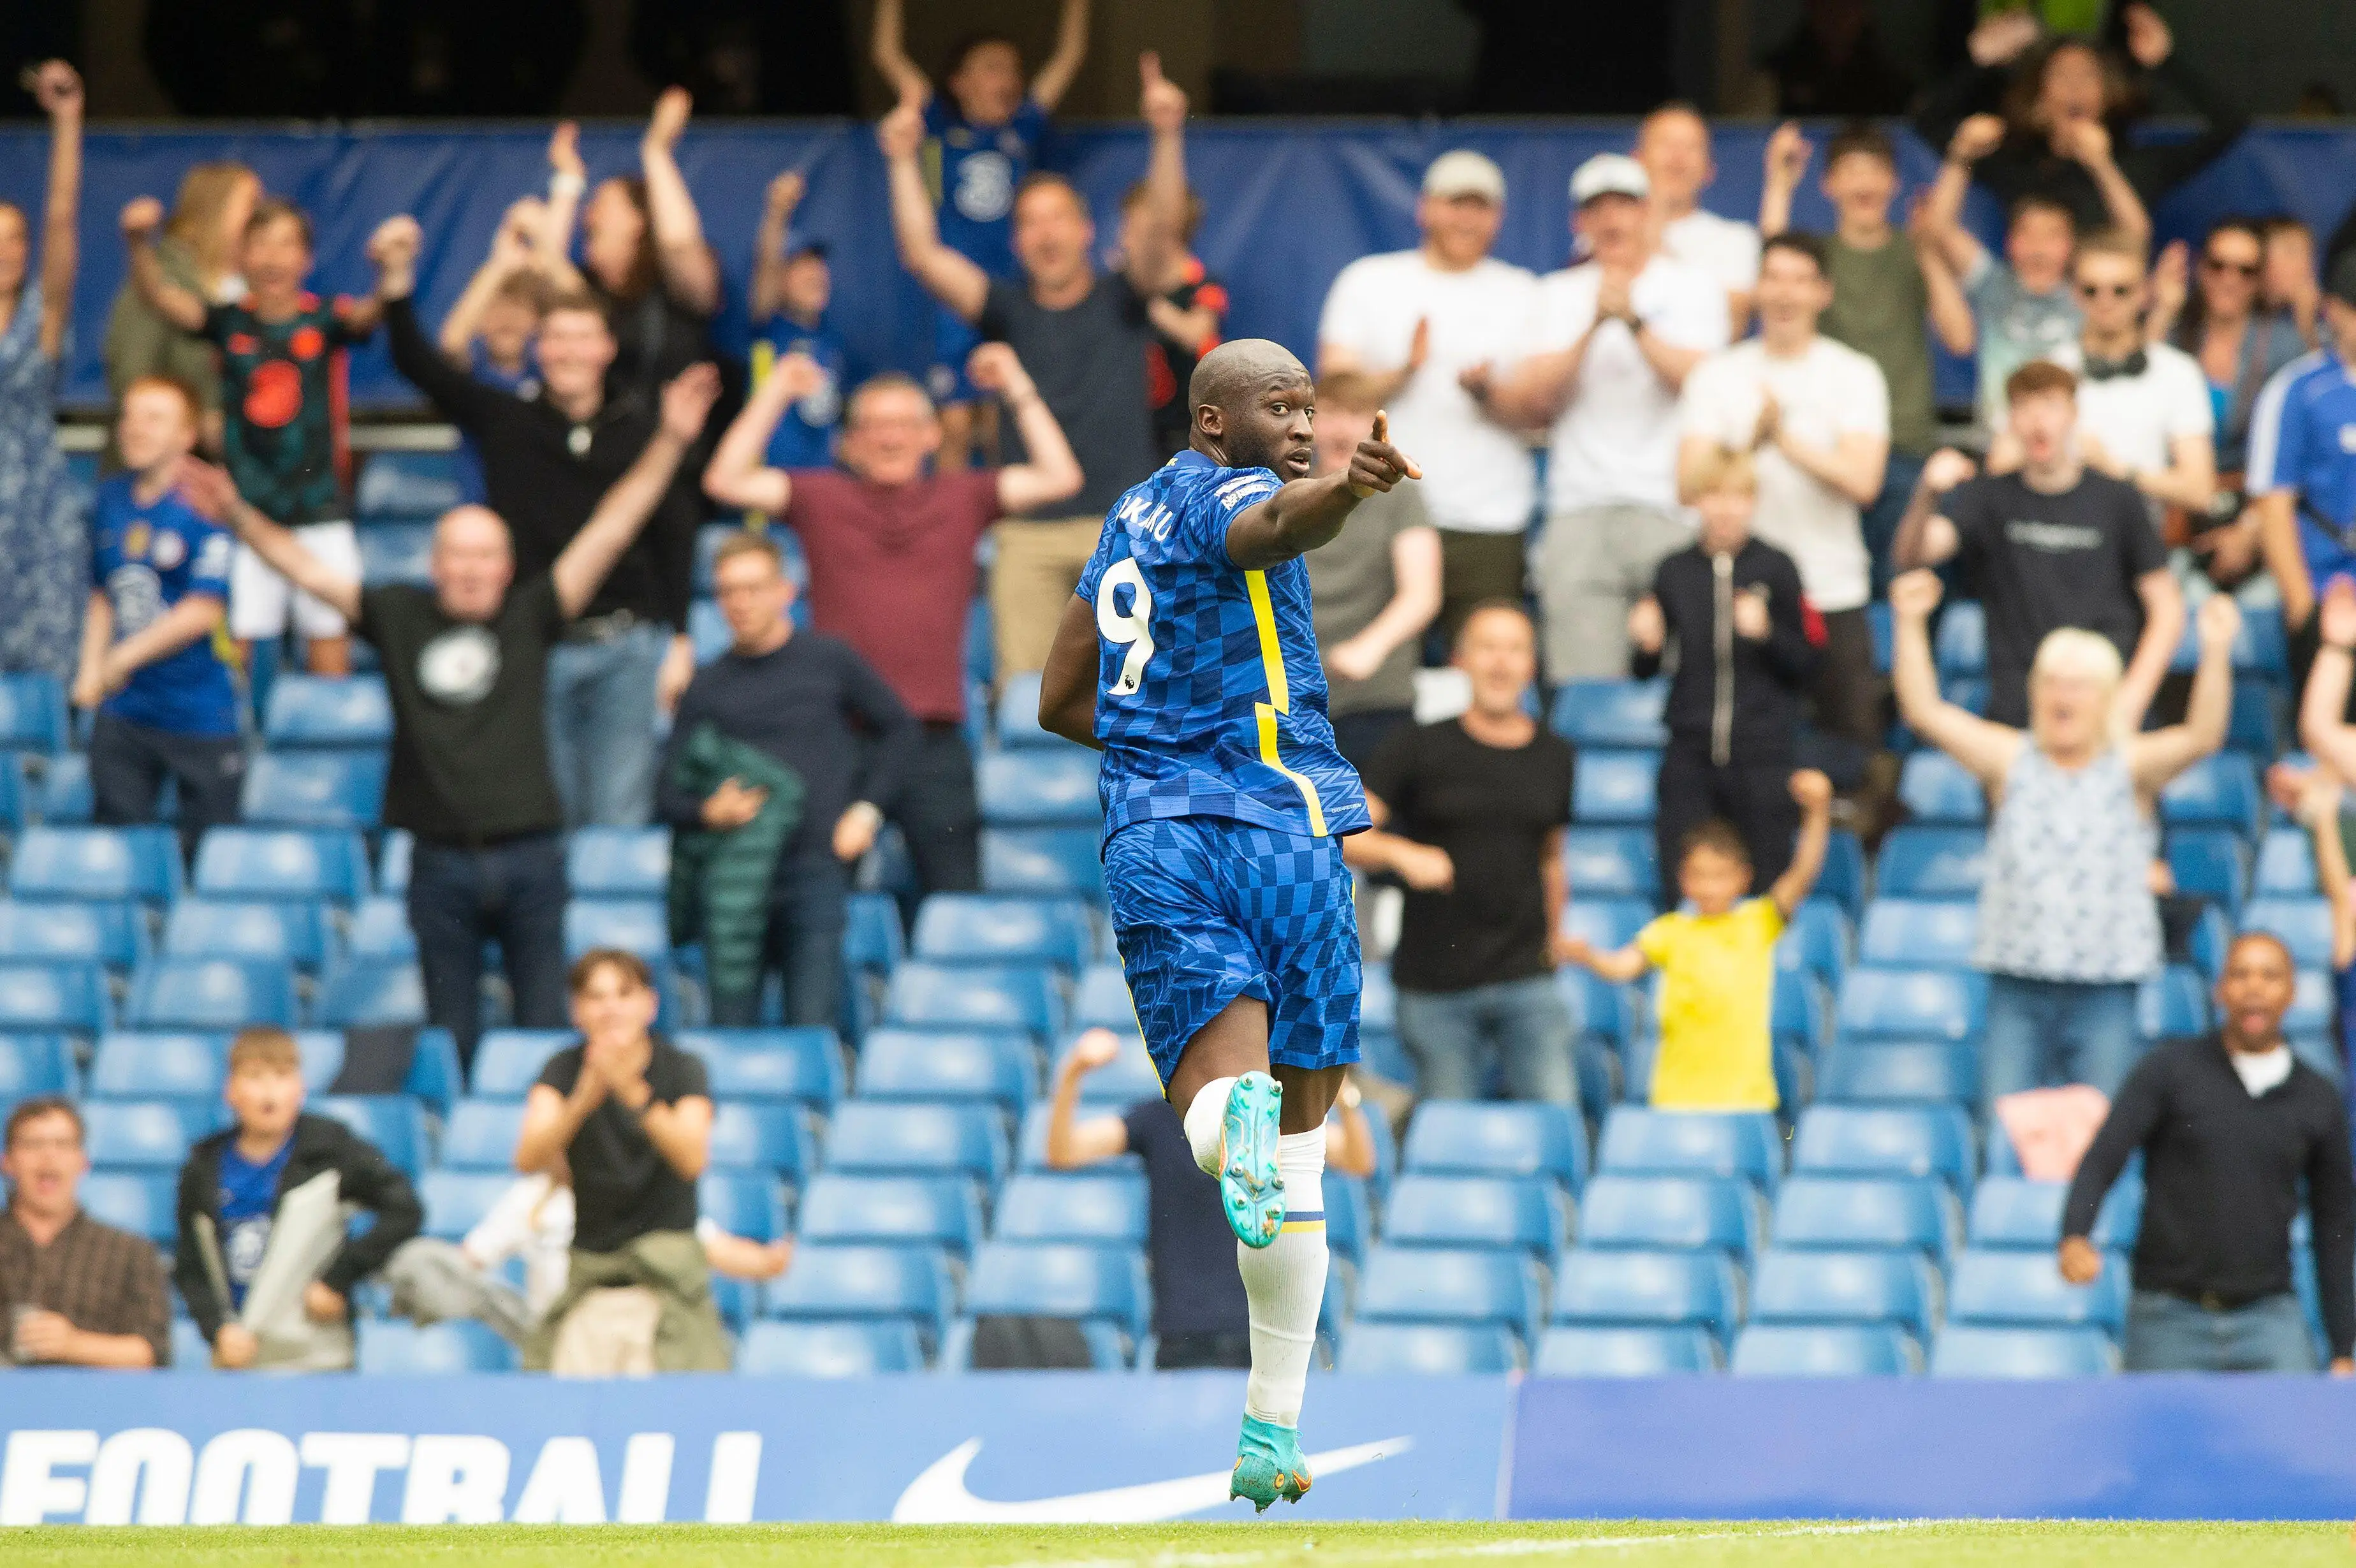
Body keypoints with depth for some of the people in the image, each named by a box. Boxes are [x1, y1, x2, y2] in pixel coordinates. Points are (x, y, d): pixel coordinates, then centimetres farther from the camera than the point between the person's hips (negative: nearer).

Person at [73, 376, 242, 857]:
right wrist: (91, 669, 3)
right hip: (123, 715, 6)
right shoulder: (111, 500, 9)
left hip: (200, 714, -6)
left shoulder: (204, 507, -11)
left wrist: (127, 656, -13)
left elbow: (205, 610, -15)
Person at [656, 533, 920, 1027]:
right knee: (731, 1028, -1)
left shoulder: (828, 662, 7)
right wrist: (707, 813, -9)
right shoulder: (708, 686, 11)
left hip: (817, 864, -2)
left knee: (813, 1024, -11)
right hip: (734, 874, 2)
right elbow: (669, 793, 13)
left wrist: (867, 809, 4)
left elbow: (901, 733, 15)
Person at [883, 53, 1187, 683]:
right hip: (1030, 530, 1)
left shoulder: (1120, 300, 8)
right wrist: (903, 162, -5)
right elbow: (924, 257, 2)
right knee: (1023, 687, -6)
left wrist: (1168, 136, -20)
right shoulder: (1009, 311, 11)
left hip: (1120, 519, -1)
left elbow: (1162, 225, -6)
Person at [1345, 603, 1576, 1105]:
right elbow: (1345, 836, -6)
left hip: (1527, 984, 2)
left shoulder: (1554, 756, 12)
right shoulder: (1420, 750, 1)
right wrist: (1405, 854, -24)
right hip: (1435, 987, -2)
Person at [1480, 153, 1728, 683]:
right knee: (1582, 685, -11)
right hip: (1580, 513, 1)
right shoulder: (1557, 295, 17)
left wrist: (1634, 323, -13)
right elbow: (1531, 408, 5)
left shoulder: (1694, 287, 11)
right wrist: (1591, 329, -5)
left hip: (1671, 512, -1)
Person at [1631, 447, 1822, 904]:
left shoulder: (1775, 569, -2)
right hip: (1691, 752, 2)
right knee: (1682, 892, 2)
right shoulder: (1675, 572, 5)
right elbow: (1646, 671, 13)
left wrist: (1766, 633, -17)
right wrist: (1647, 646, -9)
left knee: (1767, 889, 0)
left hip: (1763, 751, -2)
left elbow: (1806, 664, 0)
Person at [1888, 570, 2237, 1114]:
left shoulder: (2129, 768, 4)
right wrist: (1911, 626, -10)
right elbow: (1926, 713, 1)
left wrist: (2215, 655, -27)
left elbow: (2201, 736, -12)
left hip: (2104, 991, -1)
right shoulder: (2011, 760, 8)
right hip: (2017, 986, 1)